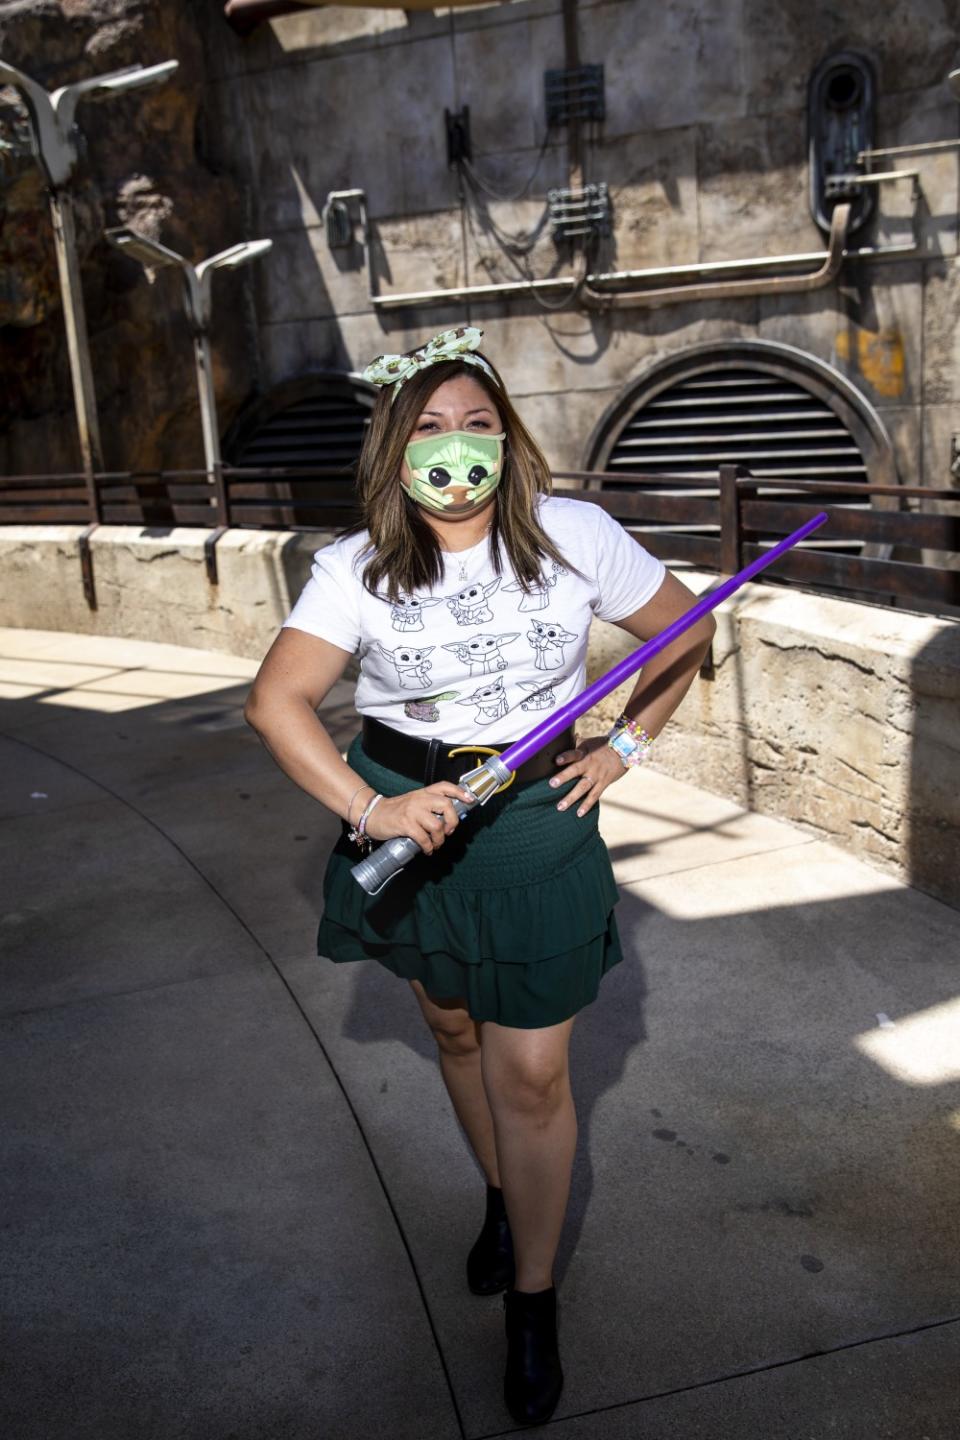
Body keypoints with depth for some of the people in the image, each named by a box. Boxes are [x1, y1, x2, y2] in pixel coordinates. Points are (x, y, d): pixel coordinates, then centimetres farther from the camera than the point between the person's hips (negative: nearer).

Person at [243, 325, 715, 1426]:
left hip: (537, 819, -1)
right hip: (407, 815, 2)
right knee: (455, 1030, 19)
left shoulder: (575, 535, -8)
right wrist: (370, 811, -25)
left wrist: (625, 745, -2)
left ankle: (532, 1300, 21)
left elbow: (684, 632, 5)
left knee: (533, 1073, 1)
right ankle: (502, 1198, 47)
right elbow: (276, 699, -14)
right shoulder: (358, 566, -8)